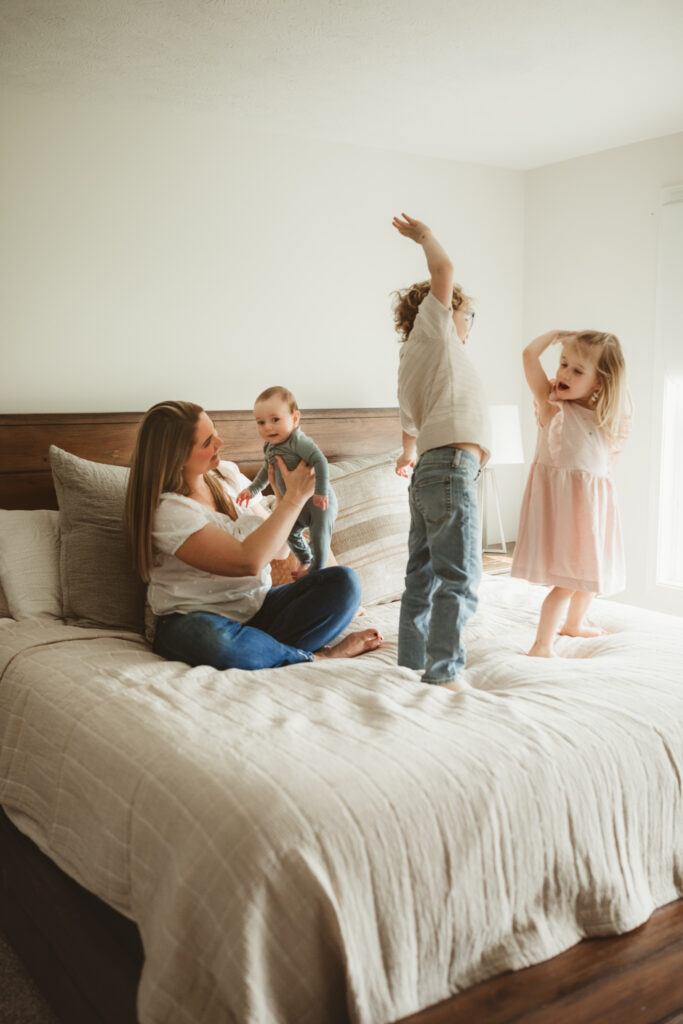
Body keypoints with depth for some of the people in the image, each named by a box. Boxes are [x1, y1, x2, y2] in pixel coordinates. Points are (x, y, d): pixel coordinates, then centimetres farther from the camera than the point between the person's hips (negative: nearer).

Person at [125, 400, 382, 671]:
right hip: (195, 619, -6)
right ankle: (318, 656, -22)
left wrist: (286, 492, -2)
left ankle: (263, 652, -27)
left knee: (342, 580, -13)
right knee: (211, 638, -43)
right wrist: (295, 497, -17)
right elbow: (248, 562, -25)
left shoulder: (227, 474, 7)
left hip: (257, 608, 7)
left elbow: (277, 550, 13)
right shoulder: (166, 509, -16)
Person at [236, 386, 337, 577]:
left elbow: (320, 462, -35)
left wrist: (321, 491, -36)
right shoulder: (270, 446, 0)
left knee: (318, 537, -4)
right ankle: (306, 562, 43)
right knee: (291, 533, 21)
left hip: (319, 502, -9)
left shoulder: (299, 442, -29)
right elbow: (267, 469, 18)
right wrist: (252, 489, 19)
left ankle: (316, 570, 19)